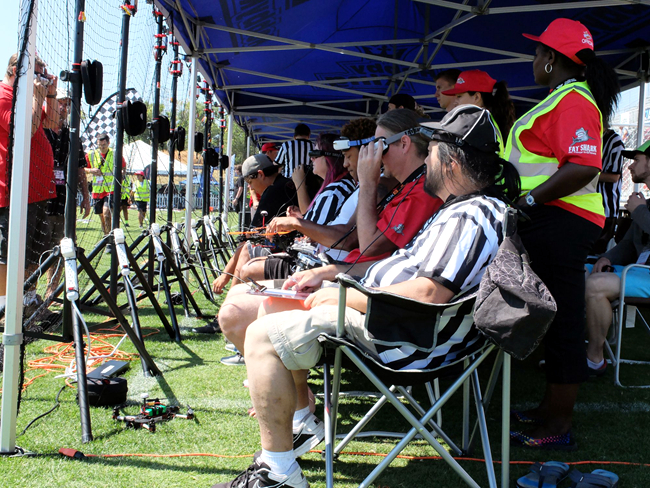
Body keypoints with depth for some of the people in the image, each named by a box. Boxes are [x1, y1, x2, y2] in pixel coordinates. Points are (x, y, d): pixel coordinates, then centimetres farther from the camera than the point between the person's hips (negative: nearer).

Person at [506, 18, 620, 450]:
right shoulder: (566, 98, 21)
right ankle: (552, 407, 29)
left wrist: (528, 200, -22)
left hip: (561, 222, -11)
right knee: (556, 319, 17)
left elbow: (583, 167, -26)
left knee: (562, 322, -6)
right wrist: (529, 201, 20)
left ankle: (558, 428, 0)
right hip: (554, 222, 11)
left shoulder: (572, 100, -13)